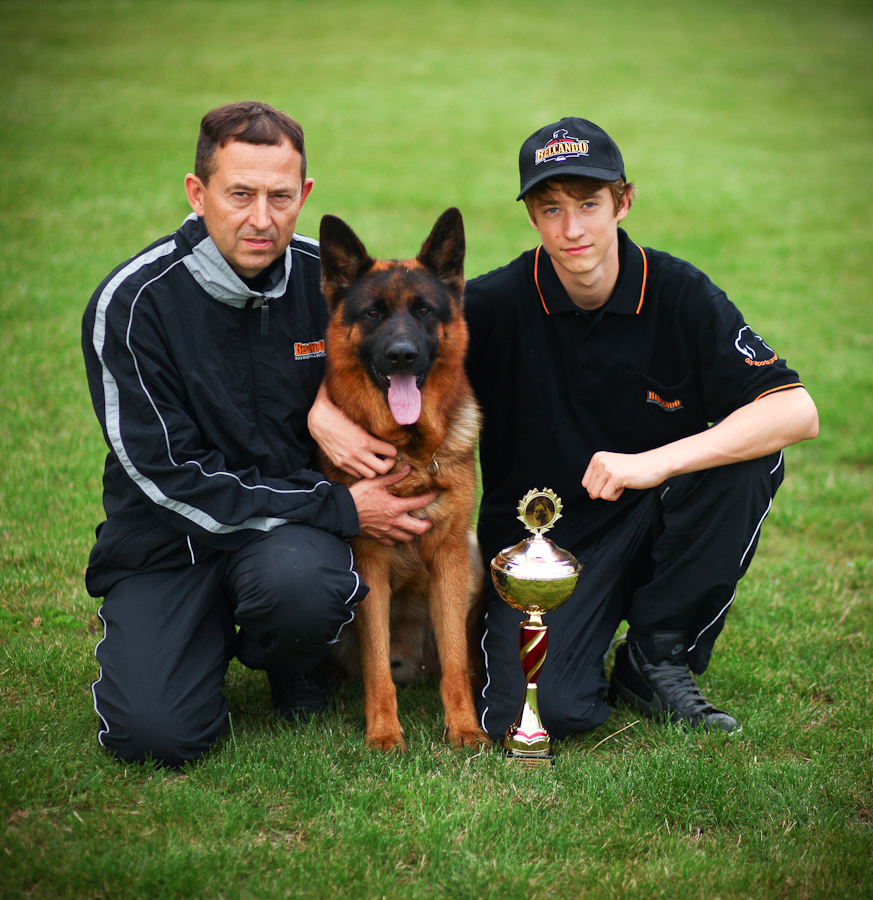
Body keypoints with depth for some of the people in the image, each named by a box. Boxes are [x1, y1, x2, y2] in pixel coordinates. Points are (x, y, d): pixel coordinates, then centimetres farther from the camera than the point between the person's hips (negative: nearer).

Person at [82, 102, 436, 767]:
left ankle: (293, 662, 4)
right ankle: (211, 637, 14)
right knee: (153, 732, -22)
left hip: (292, 526, 2)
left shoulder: (329, 279, -5)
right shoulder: (132, 301, -16)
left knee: (301, 584, -35)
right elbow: (169, 474, -16)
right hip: (165, 540, -1)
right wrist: (338, 509, -19)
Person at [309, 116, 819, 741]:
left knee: (750, 459, -27)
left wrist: (659, 461, -31)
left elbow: (797, 410, -20)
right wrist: (325, 411, -23)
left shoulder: (680, 296, -10)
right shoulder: (499, 303, -11)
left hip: (652, 522, 2)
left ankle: (655, 659, -7)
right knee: (536, 711, -27)